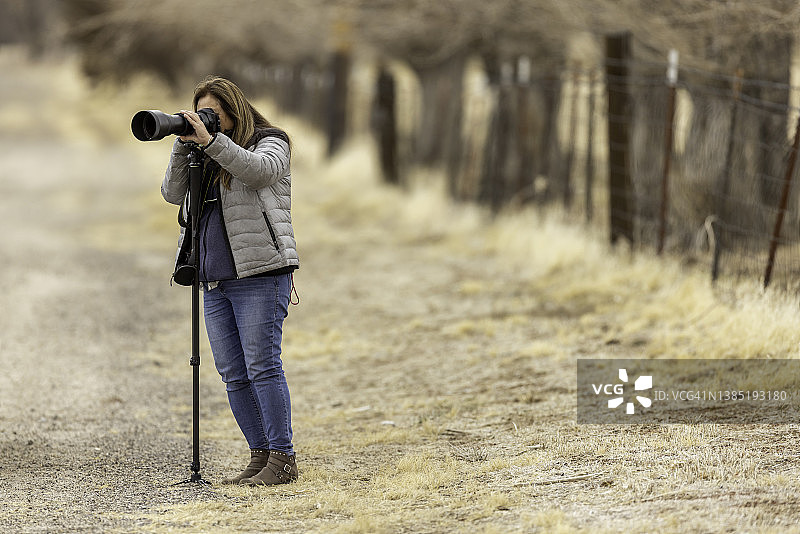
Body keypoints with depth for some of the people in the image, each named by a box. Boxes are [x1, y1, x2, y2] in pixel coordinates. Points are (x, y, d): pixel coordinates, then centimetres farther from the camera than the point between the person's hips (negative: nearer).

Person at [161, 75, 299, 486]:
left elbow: (259, 171, -20)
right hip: (216, 281, 7)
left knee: (262, 366, -11)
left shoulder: (270, 143, 3)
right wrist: (184, 146, -4)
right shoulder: (205, 158, 20)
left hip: (260, 275, -7)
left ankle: (282, 459, -8)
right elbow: (174, 193, 7)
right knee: (234, 375, 4)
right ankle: (260, 456, 9)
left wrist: (210, 140, -22)